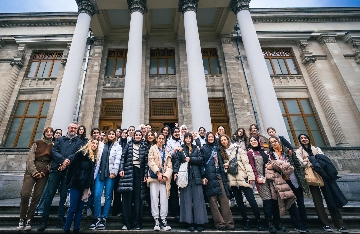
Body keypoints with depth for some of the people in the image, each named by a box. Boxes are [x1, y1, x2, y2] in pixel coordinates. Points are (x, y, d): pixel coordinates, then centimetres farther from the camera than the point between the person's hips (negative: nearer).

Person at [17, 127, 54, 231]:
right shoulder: (37, 143, 8)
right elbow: (30, 158, 0)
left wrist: (44, 172, -6)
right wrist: (34, 172, -8)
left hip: (44, 173, 1)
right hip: (32, 170, -1)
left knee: (36, 197, -2)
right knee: (25, 194, -14)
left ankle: (28, 220, 7)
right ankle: (22, 219, 1)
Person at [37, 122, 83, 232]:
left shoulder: (79, 142, 11)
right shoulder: (60, 139, 14)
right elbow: (54, 151, 1)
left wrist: (67, 161, -17)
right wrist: (63, 160, -13)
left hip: (68, 171, -1)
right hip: (56, 169, 1)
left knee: (63, 196, 6)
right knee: (49, 195, 1)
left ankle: (60, 221, 15)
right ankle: (44, 221, 11)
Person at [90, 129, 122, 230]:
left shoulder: (118, 147, 6)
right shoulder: (101, 145, 15)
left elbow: (117, 160, -4)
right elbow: (97, 157, 12)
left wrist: (114, 172, -12)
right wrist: (95, 171, 5)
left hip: (110, 173, -2)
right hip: (100, 172, 2)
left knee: (108, 196, 2)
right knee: (97, 195, -5)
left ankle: (104, 218, 11)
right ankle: (97, 218, 7)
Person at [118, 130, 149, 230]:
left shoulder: (144, 146, 9)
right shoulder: (129, 145, 9)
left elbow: (146, 161, 5)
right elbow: (123, 157, 5)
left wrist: (145, 174, 0)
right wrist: (121, 169, -6)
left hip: (139, 172, 0)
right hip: (129, 171, 0)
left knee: (138, 197, 3)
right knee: (127, 197, 0)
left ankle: (137, 223, 12)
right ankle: (126, 222, 9)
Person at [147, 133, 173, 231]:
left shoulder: (166, 152, 17)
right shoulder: (152, 148, 7)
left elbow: (169, 166, 9)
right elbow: (150, 161, -6)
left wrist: (166, 175, -7)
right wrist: (158, 172, -14)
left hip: (164, 178, 3)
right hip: (154, 176, -3)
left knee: (164, 199, 0)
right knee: (154, 198, -3)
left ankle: (164, 220, 7)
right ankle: (156, 220, 4)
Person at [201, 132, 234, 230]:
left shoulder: (216, 148, 19)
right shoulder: (203, 149, 5)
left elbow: (221, 162, 20)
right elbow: (201, 162, -3)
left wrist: (224, 177, 14)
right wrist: (203, 177, -12)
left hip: (219, 176, 4)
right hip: (209, 177, -4)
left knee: (224, 200, -1)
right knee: (213, 200, -4)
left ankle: (229, 222, 2)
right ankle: (220, 223, 2)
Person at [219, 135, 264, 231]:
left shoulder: (238, 149, 2)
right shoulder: (222, 153, 13)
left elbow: (246, 163, -4)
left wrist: (250, 176, -13)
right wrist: (225, 166, -1)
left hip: (243, 178, -4)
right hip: (232, 180, 4)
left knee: (252, 200, -6)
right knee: (239, 202, 9)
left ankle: (259, 222, 7)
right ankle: (246, 222, 20)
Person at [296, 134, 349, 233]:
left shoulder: (316, 149, 19)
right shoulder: (299, 151, 11)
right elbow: (302, 163, -4)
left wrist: (309, 160, -11)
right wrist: (316, 161, -7)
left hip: (322, 173, 2)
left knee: (330, 198, -2)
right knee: (318, 200, -3)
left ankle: (339, 224, 3)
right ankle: (326, 224, 2)